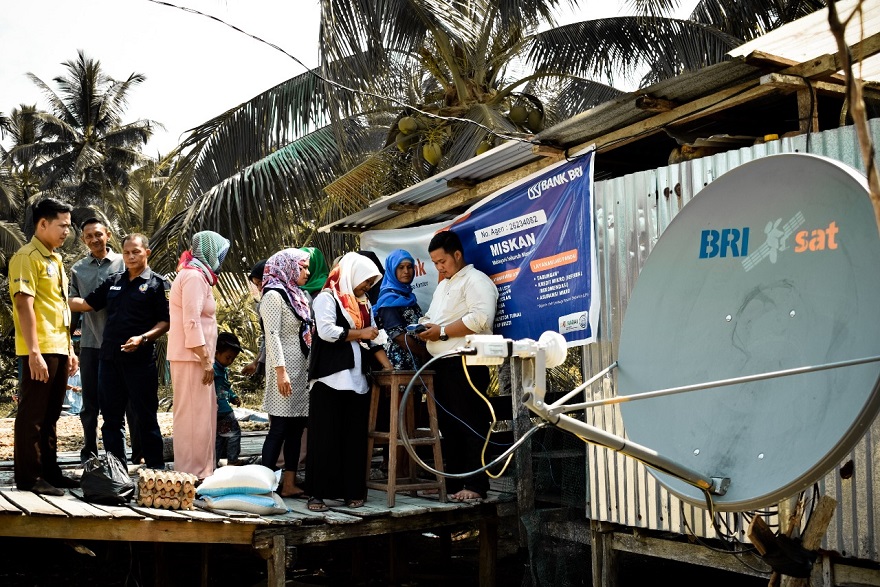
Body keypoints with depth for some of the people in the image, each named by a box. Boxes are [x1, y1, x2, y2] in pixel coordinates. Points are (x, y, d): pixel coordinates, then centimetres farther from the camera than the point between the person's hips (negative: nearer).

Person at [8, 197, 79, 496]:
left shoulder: (55, 260, 17)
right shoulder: (27, 257, -10)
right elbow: (24, 305, -17)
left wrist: (70, 349, 18)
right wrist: (34, 352, -22)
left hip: (58, 349, 9)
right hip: (39, 351, -9)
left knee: (50, 415, 13)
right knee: (32, 414, -2)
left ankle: (49, 471, 21)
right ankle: (28, 476, 5)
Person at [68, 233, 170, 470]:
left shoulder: (158, 284, -1)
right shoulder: (113, 282, 15)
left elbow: (165, 322, -6)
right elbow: (87, 303, 18)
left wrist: (142, 338, -20)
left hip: (140, 359, -6)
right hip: (109, 358, 6)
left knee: (145, 416, 0)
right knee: (111, 416, 10)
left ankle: (156, 466, 9)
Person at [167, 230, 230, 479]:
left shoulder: (196, 274, 18)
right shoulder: (194, 275, -12)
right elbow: (191, 321, -19)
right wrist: (206, 360, -19)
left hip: (194, 356, 10)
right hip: (192, 356, -10)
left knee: (200, 414, 12)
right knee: (195, 414, -6)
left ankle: (196, 471, 17)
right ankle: (193, 474, -2)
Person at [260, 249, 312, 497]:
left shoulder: (298, 296, 18)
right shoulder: (274, 295, -8)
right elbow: (273, 335, -16)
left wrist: (309, 367, 14)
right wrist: (280, 371, -22)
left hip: (302, 369, 8)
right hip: (286, 369, -8)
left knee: (296, 427, 8)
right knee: (279, 428, -7)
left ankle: (289, 484, 12)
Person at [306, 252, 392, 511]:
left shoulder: (362, 303, 20)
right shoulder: (327, 298, -2)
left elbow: (372, 340, 18)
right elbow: (326, 331, -16)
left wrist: (389, 367, 7)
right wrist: (359, 334, -7)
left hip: (357, 380, 7)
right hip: (330, 379, -7)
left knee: (355, 438, 4)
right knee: (326, 436, -4)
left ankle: (352, 491, 10)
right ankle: (318, 493, 1)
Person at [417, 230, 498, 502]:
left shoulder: (475, 280, -6)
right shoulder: (443, 286, 24)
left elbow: (481, 318, -21)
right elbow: (430, 317, 31)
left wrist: (442, 331, -16)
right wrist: (425, 328, 6)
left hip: (466, 364, -9)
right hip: (443, 365, 9)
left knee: (471, 425, -6)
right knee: (448, 426, 12)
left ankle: (476, 485, -2)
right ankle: (453, 482, 19)